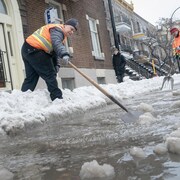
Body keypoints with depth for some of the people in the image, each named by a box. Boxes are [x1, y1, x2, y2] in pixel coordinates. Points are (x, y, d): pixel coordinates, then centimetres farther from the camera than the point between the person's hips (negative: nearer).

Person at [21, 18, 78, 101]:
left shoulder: (62, 35, 21)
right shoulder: (57, 30, -11)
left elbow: (55, 51, 17)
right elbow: (57, 44, -32)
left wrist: (56, 64, 2)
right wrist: (64, 55, -48)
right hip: (34, 50, -11)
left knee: (31, 78, 10)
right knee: (50, 74, -7)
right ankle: (57, 98, -4)